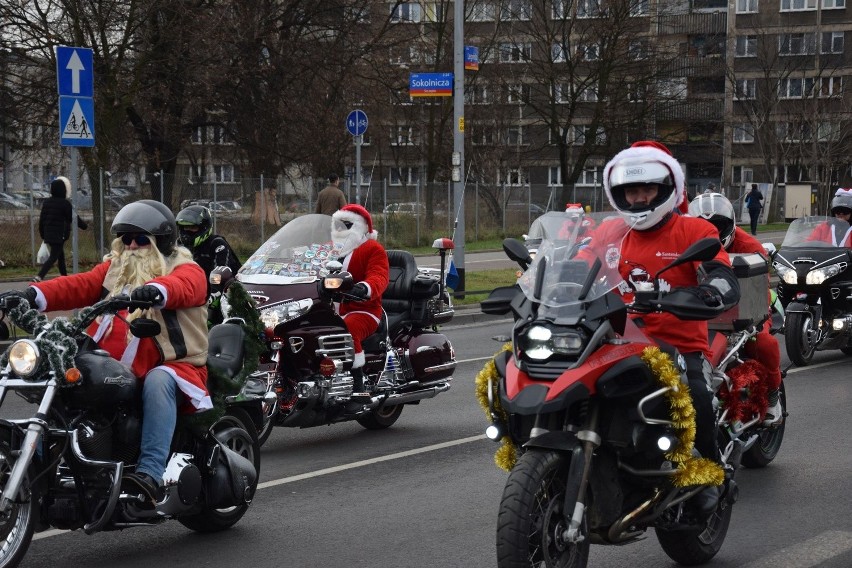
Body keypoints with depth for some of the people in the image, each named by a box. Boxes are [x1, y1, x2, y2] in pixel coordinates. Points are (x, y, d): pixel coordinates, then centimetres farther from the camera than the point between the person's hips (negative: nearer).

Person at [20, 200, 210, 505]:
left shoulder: (186, 270, 4)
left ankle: (150, 474, -48)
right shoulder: (113, 269, 21)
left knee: (157, 381, -37)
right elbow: (78, 286, 4)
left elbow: (182, 286, -22)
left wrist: (156, 289, -47)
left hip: (173, 366, -6)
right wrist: (34, 294, -16)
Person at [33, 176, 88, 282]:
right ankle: (39, 276, -23)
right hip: (60, 236, -7)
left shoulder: (46, 202, 8)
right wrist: (85, 225, 10)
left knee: (61, 256, 18)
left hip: (48, 235, 7)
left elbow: (41, 219, 12)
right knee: (53, 257, -9)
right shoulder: (64, 203, -12)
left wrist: (42, 234, 22)